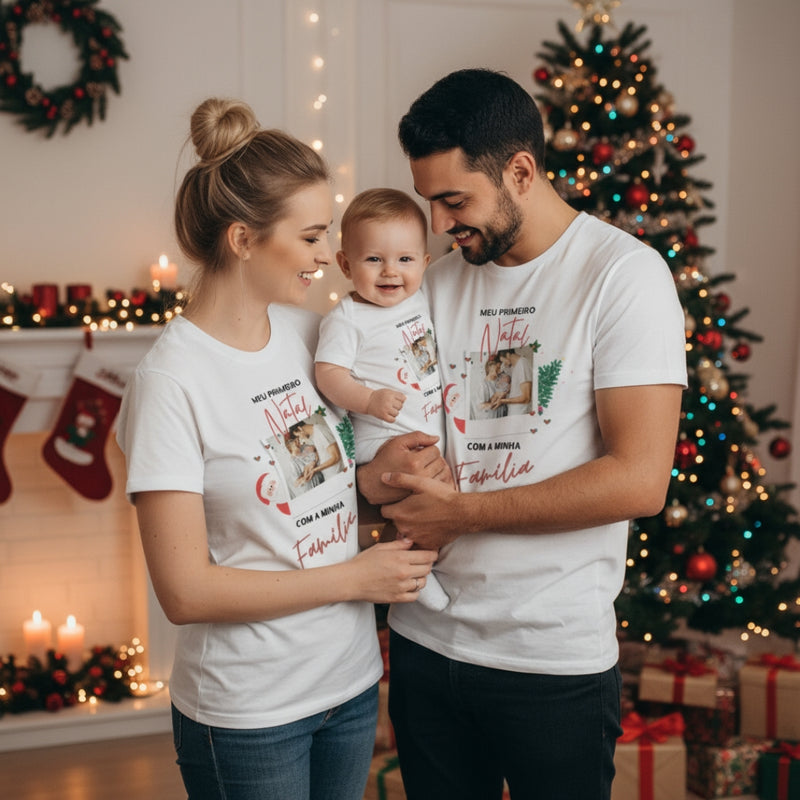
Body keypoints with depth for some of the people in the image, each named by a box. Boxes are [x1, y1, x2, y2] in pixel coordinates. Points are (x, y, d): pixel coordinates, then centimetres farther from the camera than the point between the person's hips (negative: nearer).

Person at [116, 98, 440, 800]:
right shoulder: (172, 380, -19)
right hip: (247, 715, -6)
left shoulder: (307, 331, 1)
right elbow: (185, 591, -21)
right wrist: (355, 577, -16)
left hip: (352, 679, 6)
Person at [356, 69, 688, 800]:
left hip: (555, 660, -5)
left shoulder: (622, 273, -10)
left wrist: (464, 511, -15)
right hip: (426, 639, 5)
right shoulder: (438, 285, 9)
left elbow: (640, 481, -19)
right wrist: (380, 473, -9)